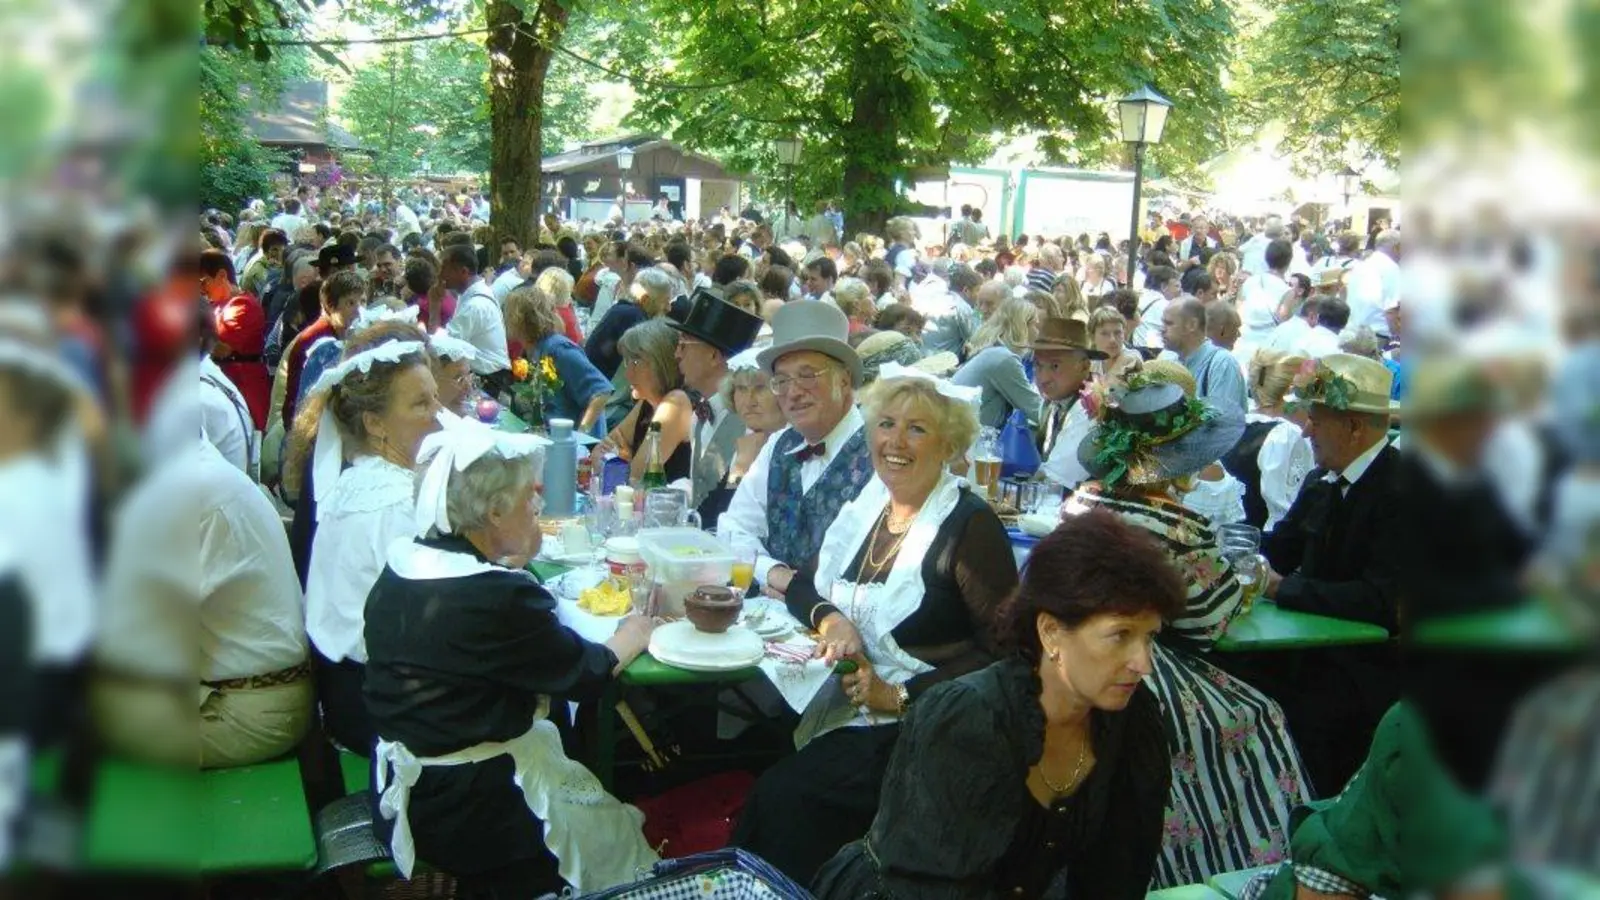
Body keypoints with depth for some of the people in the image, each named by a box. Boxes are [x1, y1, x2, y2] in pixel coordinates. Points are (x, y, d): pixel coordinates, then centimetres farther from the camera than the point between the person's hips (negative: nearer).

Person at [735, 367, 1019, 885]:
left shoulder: (970, 525, -10)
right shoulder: (865, 506, 10)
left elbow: (1001, 651, -14)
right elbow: (804, 585, 17)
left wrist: (901, 695, -17)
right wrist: (830, 619, -6)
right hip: (840, 704, 6)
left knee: (785, 794, -22)